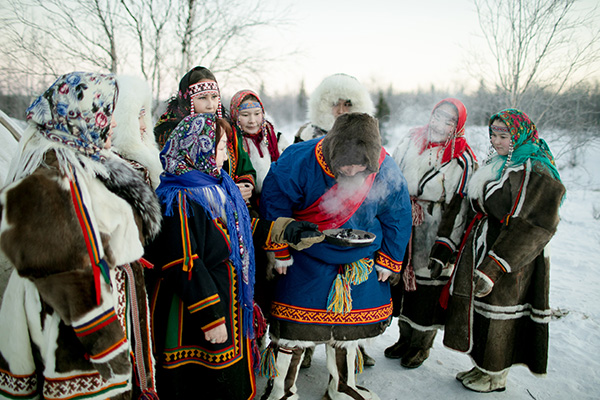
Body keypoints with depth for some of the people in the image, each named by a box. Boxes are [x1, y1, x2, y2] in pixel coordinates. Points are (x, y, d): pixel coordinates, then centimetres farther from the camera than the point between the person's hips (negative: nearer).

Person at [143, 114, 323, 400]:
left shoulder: (218, 185, 8)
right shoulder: (181, 200, -22)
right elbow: (184, 267, -24)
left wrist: (283, 230, 14)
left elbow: (241, 230, 20)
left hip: (230, 306, 9)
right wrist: (211, 318, -22)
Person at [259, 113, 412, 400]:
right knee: (293, 325, 1)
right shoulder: (299, 161, -24)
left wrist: (388, 262, 4)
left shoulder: (388, 173, -15)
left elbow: (397, 218, 1)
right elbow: (275, 205, -11)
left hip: (360, 261, 3)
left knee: (349, 325, 16)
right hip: (307, 260, -3)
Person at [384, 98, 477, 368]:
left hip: (433, 234, -4)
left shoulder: (463, 160, -8)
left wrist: (445, 248, -17)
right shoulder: (410, 143, 6)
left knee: (427, 288, 6)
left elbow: (458, 208, -11)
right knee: (402, 281, 13)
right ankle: (405, 339, 34)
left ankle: (421, 346, 28)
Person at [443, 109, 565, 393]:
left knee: (498, 316, 6)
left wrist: (492, 268, -26)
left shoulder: (536, 173, -16)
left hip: (509, 256, -8)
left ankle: (495, 377, 27)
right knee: (475, 309, 15)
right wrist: (447, 248, 15)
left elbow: (530, 229, -22)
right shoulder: (496, 164, 10)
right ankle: (481, 367, 34)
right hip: (480, 247, 8)